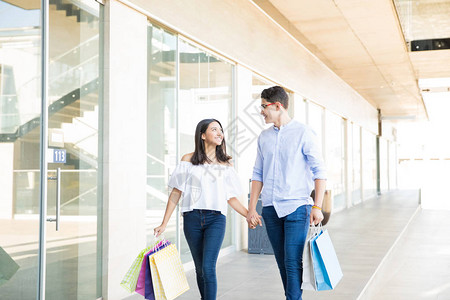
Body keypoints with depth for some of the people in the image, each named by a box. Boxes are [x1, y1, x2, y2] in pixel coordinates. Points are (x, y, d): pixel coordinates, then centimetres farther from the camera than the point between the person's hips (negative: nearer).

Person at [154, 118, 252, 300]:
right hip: (192, 219, 1)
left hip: (216, 218, 0)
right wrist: (164, 224, 2)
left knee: (208, 268, -14)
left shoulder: (225, 164, 11)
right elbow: (176, 193, 6)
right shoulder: (188, 160, 6)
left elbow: (231, 198, 11)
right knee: (200, 268, 8)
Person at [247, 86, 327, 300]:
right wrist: (251, 208, 8)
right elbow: (258, 174, 14)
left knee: (293, 262, -9)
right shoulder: (264, 137, 12)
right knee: (282, 263, 10)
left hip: (296, 206, -5)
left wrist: (317, 206, -12)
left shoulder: (303, 133, -3)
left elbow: (319, 172, -4)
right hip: (270, 208, 5)